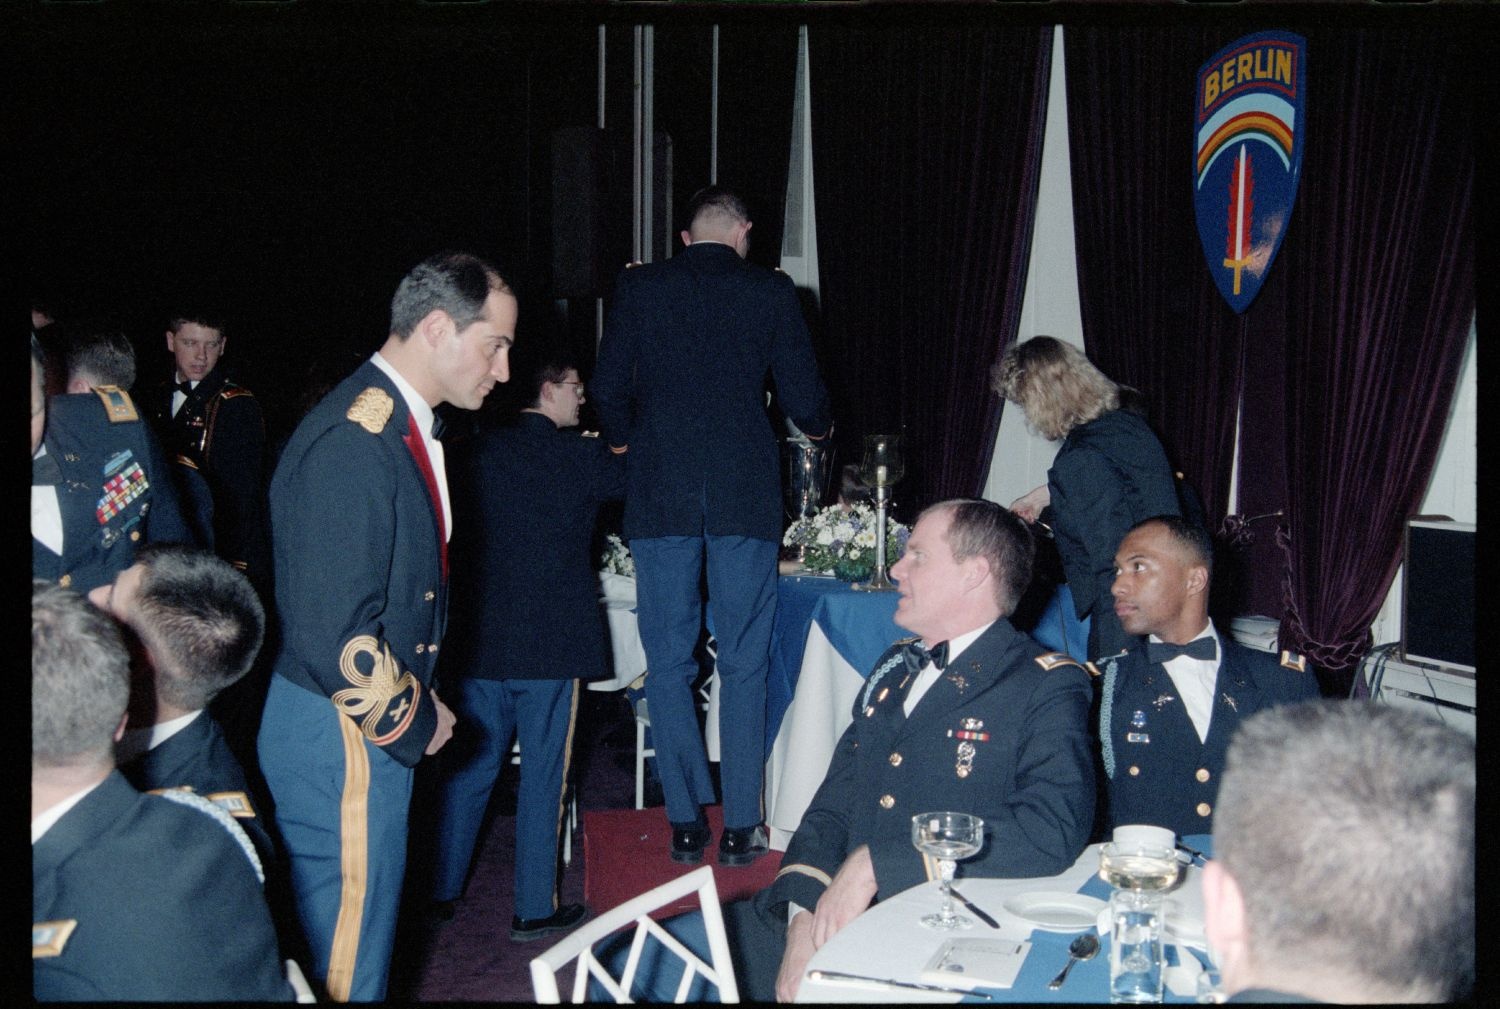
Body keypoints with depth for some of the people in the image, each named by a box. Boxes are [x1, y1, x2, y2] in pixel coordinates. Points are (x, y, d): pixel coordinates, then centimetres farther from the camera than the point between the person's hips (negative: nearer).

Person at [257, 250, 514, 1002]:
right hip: (341, 740, -10)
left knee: (348, 940, 21)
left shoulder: (400, 427, 9)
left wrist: (418, 702, 10)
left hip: (373, 725, 10)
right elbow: (333, 637, -27)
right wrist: (413, 723, -13)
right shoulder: (353, 445, -24)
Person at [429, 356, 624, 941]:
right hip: (551, 640, -4)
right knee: (542, 776, 4)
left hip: (479, 636, 4)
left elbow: (455, 532, 9)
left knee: (470, 764, 14)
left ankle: (442, 891, 22)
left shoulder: (480, 451, 3)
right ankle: (534, 909, 10)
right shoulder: (581, 457, -8)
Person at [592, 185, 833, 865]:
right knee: (743, 665, 6)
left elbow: (608, 388, 6)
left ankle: (685, 823, 11)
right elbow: (803, 399, 4)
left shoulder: (638, 287, 5)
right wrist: (817, 428, 26)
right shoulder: (771, 292, 2)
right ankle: (740, 827, 9)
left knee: (669, 663, 8)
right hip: (745, 495, 0)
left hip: (659, 495, 1)